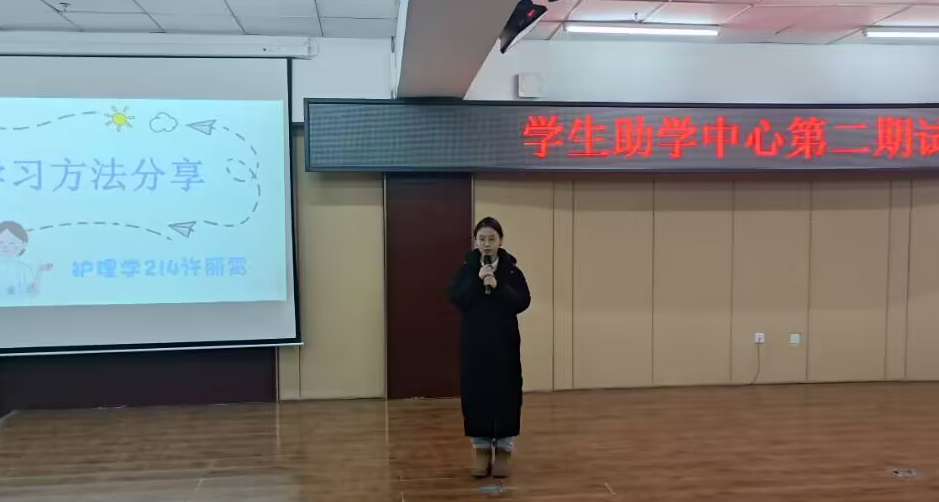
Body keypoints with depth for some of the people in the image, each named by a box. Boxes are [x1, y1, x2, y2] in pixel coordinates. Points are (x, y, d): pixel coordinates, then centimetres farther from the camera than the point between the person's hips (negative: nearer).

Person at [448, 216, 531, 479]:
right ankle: (481, 448, 17)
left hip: (504, 342, -1)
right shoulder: (466, 269, 2)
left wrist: (498, 287, -21)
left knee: (505, 393, 2)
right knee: (476, 393, 4)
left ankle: (503, 448, 15)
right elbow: (456, 298, -10)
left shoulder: (511, 270, -1)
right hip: (474, 342, 1)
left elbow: (522, 302, -10)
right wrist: (478, 281, -20)